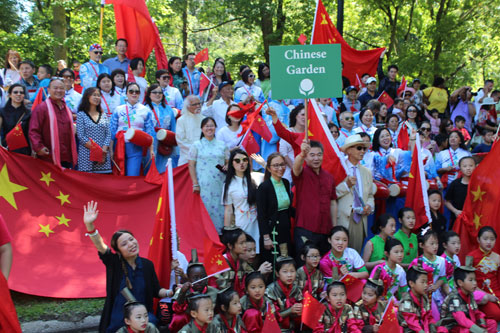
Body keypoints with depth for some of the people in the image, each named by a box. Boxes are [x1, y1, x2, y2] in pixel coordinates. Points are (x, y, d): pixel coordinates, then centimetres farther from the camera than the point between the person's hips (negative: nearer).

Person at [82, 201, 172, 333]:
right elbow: (100, 246, -24)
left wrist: (170, 292, -12)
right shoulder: (114, 263, -8)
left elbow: (156, 291, 8)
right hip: (116, 321, -2)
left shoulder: (147, 265, -1)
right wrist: (89, 225, -40)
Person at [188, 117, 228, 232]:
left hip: (219, 184, 2)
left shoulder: (222, 145, 12)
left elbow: (228, 162, 17)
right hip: (203, 184, -2)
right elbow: (191, 165, 1)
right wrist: (195, 184, -7)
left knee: (219, 209, 0)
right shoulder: (197, 145, 5)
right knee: (205, 209, -5)